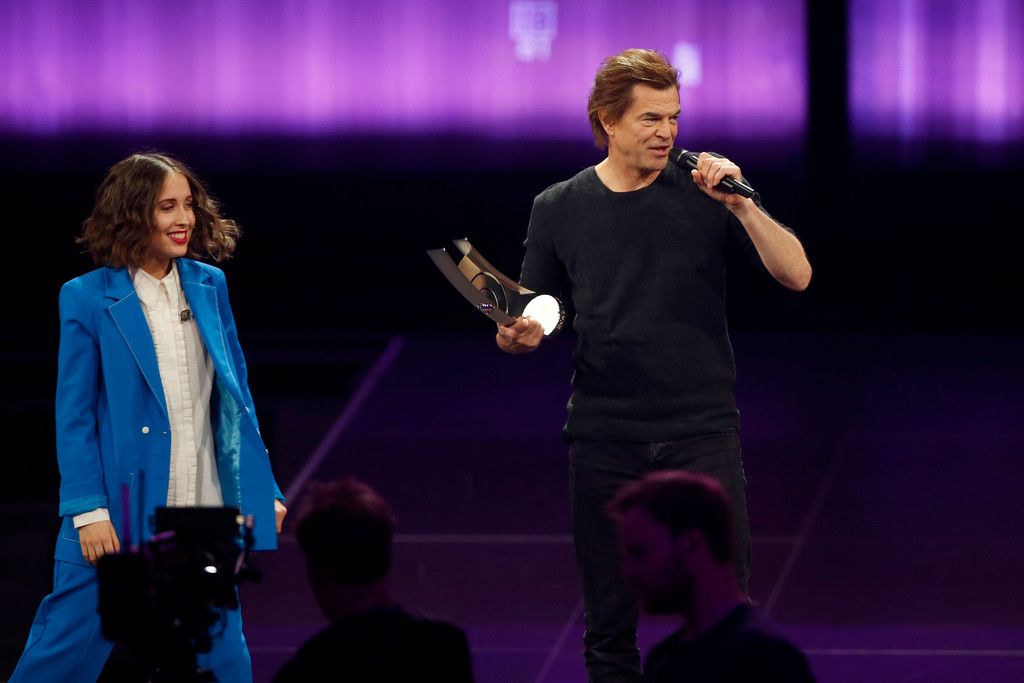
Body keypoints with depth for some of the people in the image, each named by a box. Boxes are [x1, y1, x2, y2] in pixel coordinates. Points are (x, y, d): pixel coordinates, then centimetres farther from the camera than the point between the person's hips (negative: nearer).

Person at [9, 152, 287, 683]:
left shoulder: (209, 285, 8)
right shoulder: (88, 298, -5)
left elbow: (236, 396, 13)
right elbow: (74, 415, -5)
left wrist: (263, 492, 10)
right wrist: (88, 510, -12)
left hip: (206, 509, 4)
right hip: (122, 512, -4)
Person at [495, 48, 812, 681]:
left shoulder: (706, 196, 1)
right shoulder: (559, 209, 5)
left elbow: (796, 275, -5)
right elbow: (539, 315, 13)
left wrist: (741, 205, -18)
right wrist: (521, 336, -10)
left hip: (702, 432, -1)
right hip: (606, 442, 1)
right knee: (609, 628, 6)